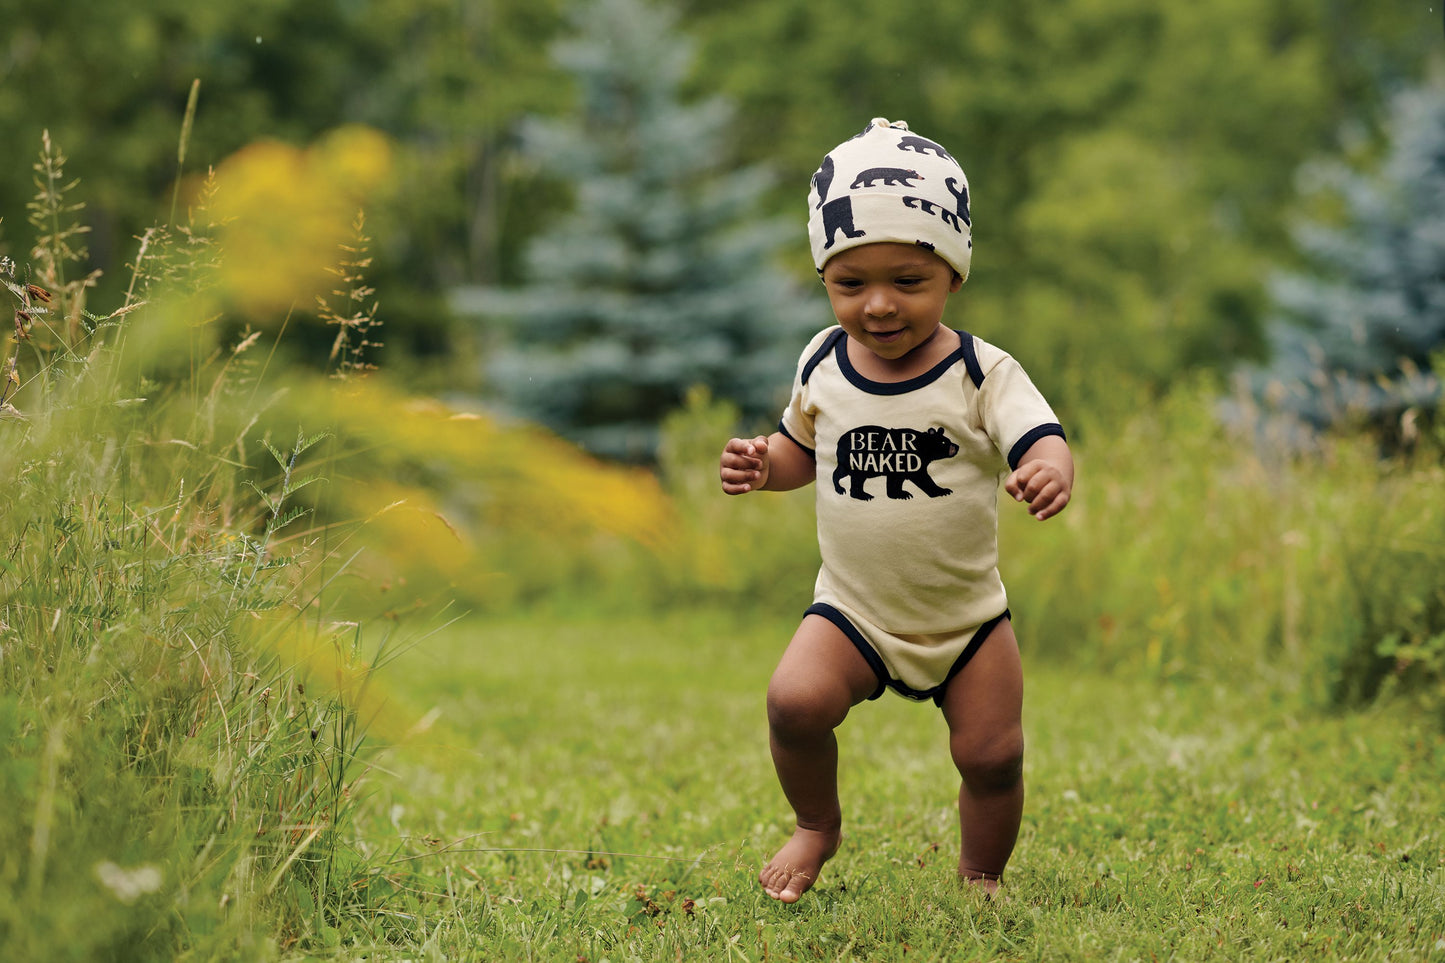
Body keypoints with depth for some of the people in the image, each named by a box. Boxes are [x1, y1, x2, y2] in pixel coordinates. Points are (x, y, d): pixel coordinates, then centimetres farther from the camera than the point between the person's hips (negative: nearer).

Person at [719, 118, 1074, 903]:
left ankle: (981, 876, 30)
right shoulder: (822, 366, -3)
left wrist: (1050, 470, -49)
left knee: (991, 754, -1)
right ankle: (817, 826, 9)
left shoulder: (981, 373, -13)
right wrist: (765, 466, -8)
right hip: (854, 610, 1)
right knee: (794, 701, -21)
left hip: (967, 616, -1)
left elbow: (1039, 435, -25)